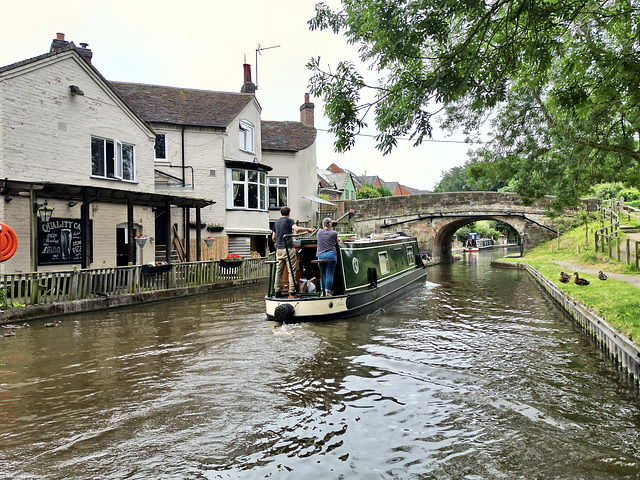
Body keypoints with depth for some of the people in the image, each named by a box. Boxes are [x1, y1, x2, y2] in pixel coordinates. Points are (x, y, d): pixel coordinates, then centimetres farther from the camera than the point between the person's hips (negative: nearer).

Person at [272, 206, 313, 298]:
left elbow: (273, 237, 22)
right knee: (292, 271, -5)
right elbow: (297, 229, -22)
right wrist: (307, 229, -8)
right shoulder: (288, 220, -3)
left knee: (279, 271, 8)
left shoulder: (276, 222, 16)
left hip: (279, 249, 6)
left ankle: (278, 291, 9)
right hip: (288, 249, -6)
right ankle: (291, 292, -10)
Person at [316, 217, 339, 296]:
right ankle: (328, 292, -1)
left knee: (323, 274, 13)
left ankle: (322, 291, 8)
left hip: (321, 255, 2)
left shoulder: (319, 232, 12)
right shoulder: (334, 233, 4)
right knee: (329, 274, 0)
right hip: (331, 255, -2)